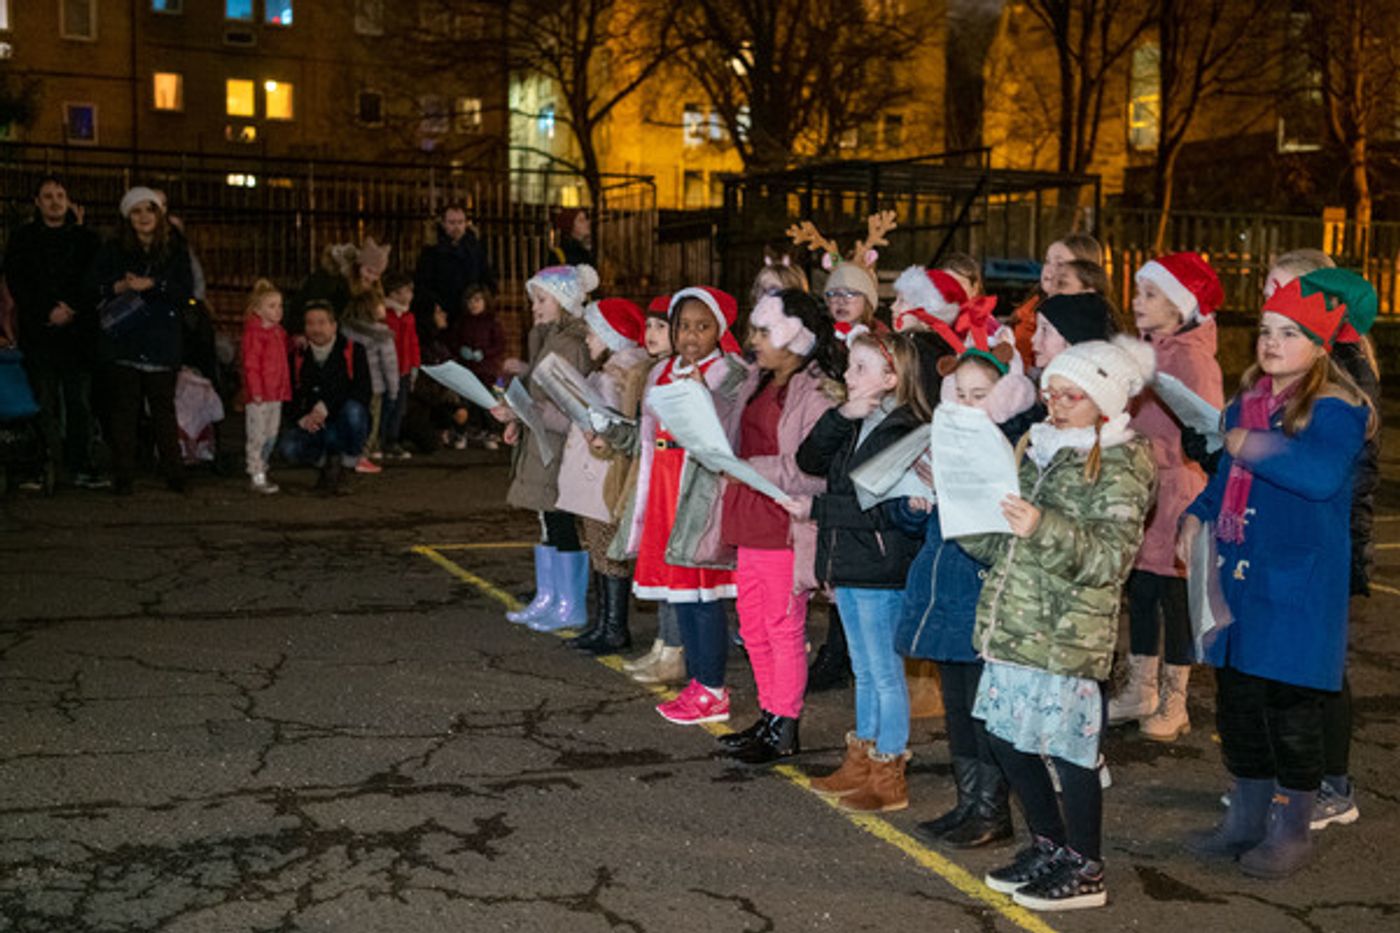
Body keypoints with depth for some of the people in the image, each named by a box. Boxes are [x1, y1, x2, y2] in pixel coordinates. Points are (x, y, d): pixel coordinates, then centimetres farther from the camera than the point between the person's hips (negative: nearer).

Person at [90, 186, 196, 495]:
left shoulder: (176, 250, 8)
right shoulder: (112, 250, 8)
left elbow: (184, 291, -2)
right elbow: (94, 286, 3)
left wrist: (151, 284, -14)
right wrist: (118, 287, -15)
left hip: (162, 343, 0)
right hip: (122, 341, 0)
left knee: (164, 408, 1)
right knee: (125, 409, 0)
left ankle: (174, 473, 8)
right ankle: (124, 476, 4)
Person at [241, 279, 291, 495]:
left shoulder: (279, 332, 13)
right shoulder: (254, 333, -13)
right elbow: (251, 364, -17)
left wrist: (285, 389, 13)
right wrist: (256, 391, -22)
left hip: (276, 394, 8)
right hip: (259, 396, -8)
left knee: (271, 436, 15)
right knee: (257, 435, -4)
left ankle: (260, 467, 27)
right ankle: (257, 477, -1)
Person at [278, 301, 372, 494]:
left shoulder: (353, 351, -4)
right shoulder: (297, 357, 4)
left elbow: (364, 390, -16)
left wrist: (325, 407, -23)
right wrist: (302, 418, -17)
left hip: (346, 427, -2)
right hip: (312, 426, 2)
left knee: (353, 409, -36)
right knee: (287, 448, -26)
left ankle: (347, 463, -10)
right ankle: (327, 462, 6)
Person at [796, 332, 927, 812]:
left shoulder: (904, 431, -17)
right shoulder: (853, 425, 11)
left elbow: (881, 508, -23)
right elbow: (809, 461, 5)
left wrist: (816, 509, -16)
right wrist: (840, 417, -7)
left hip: (882, 572, -9)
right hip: (848, 565, 9)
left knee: (885, 673, 1)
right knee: (864, 671, 18)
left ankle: (889, 776, 11)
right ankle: (861, 763, 29)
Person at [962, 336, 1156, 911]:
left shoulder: (1120, 467, -6)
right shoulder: (1036, 451, 16)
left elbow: (1110, 556, -19)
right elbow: (997, 545, 20)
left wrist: (1044, 528, -32)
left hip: (1066, 635, -7)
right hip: (1011, 623, 8)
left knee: (1067, 746, -1)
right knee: (1004, 735, 12)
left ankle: (1085, 870, 15)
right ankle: (1049, 847, 30)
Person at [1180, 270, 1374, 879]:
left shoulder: (1334, 407, -12)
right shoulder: (1248, 401, 12)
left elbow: (1322, 474, -31)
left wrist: (1251, 445, -24)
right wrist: (1198, 516, 10)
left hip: (1298, 583, -8)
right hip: (1237, 574, 8)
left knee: (1290, 705, 1)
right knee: (1236, 699, 14)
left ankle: (1292, 830, 17)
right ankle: (1247, 818, 28)